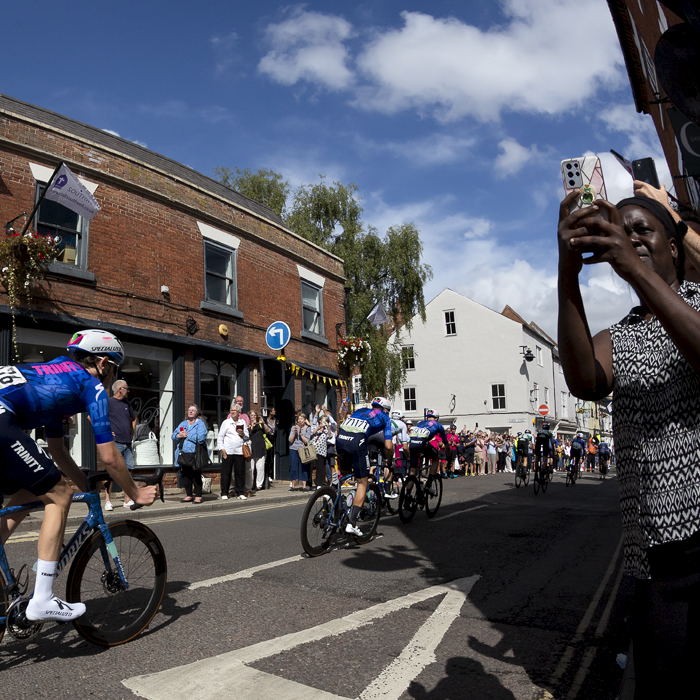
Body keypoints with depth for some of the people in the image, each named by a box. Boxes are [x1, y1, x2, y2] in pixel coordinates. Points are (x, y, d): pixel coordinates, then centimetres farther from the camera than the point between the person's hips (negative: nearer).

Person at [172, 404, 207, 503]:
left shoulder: (200, 423, -2)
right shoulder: (183, 423, 18)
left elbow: (201, 438, -16)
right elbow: (173, 435, 15)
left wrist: (187, 435, -10)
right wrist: (179, 435, -8)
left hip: (194, 454, -6)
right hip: (183, 454, 6)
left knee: (196, 476, -2)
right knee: (185, 475, 10)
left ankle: (198, 496, 6)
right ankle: (188, 495, 21)